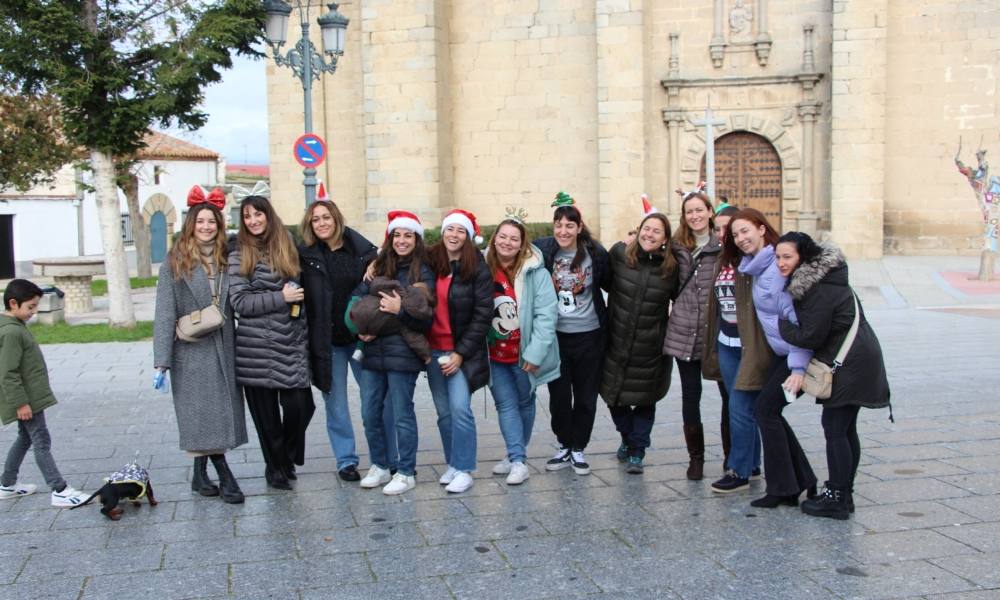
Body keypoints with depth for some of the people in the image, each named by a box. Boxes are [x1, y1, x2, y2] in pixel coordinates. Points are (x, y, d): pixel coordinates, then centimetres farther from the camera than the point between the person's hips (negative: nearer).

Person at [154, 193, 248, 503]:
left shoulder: (226, 260, 10)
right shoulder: (175, 263, -1)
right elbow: (165, 314, -6)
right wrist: (162, 361, -11)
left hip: (224, 350, 4)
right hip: (192, 352, -4)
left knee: (221, 413, 5)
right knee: (201, 415, -4)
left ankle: (201, 473, 19)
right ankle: (224, 476, 4)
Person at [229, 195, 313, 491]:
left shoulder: (287, 249, 12)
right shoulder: (239, 256, 0)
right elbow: (239, 302, -8)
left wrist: (304, 336, 12)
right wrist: (280, 297, -13)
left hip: (292, 345, 3)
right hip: (257, 348, -3)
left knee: (300, 405, -4)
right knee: (266, 413, 4)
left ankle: (287, 457, 23)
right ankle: (276, 467, 23)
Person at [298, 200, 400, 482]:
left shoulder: (362, 250, -2)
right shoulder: (305, 255, 0)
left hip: (361, 337, 0)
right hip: (326, 341, 0)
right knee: (336, 405, 8)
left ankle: (389, 459, 16)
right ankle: (346, 461, 20)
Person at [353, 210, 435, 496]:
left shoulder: (422, 272, -3)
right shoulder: (378, 267, 11)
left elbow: (426, 319, -7)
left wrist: (400, 309, -20)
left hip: (403, 353, -5)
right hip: (373, 350, 5)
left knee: (402, 414, 2)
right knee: (370, 414, 11)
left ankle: (406, 473, 15)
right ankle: (379, 466, 28)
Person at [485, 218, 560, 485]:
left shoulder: (535, 272, -14)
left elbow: (546, 314, -17)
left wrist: (535, 352, -19)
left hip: (524, 354, -3)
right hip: (495, 354, 3)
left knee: (524, 403, 13)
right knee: (506, 405, 2)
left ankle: (516, 456, 26)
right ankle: (518, 460, 5)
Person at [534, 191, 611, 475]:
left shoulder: (595, 252, -5)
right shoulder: (542, 250, -7)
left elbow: (610, 284, 9)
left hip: (588, 336, 0)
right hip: (555, 335, 0)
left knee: (586, 396, 8)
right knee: (558, 395, 9)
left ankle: (578, 449, 24)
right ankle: (564, 446, 27)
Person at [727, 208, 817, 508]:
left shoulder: (776, 267, -20)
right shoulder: (757, 267, 9)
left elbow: (797, 316, -23)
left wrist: (798, 367, -25)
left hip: (796, 353, -9)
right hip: (782, 352, 9)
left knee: (766, 409, -5)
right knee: (769, 412, 9)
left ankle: (783, 488, 6)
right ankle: (803, 481, 19)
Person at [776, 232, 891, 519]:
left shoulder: (819, 290, -21)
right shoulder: (816, 277, 10)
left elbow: (810, 337, -20)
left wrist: (780, 324, -8)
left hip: (849, 364, -10)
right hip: (857, 359, 10)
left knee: (835, 429, -4)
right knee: (845, 429, 14)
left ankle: (837, 498, 2)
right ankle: (843, 494, 23)